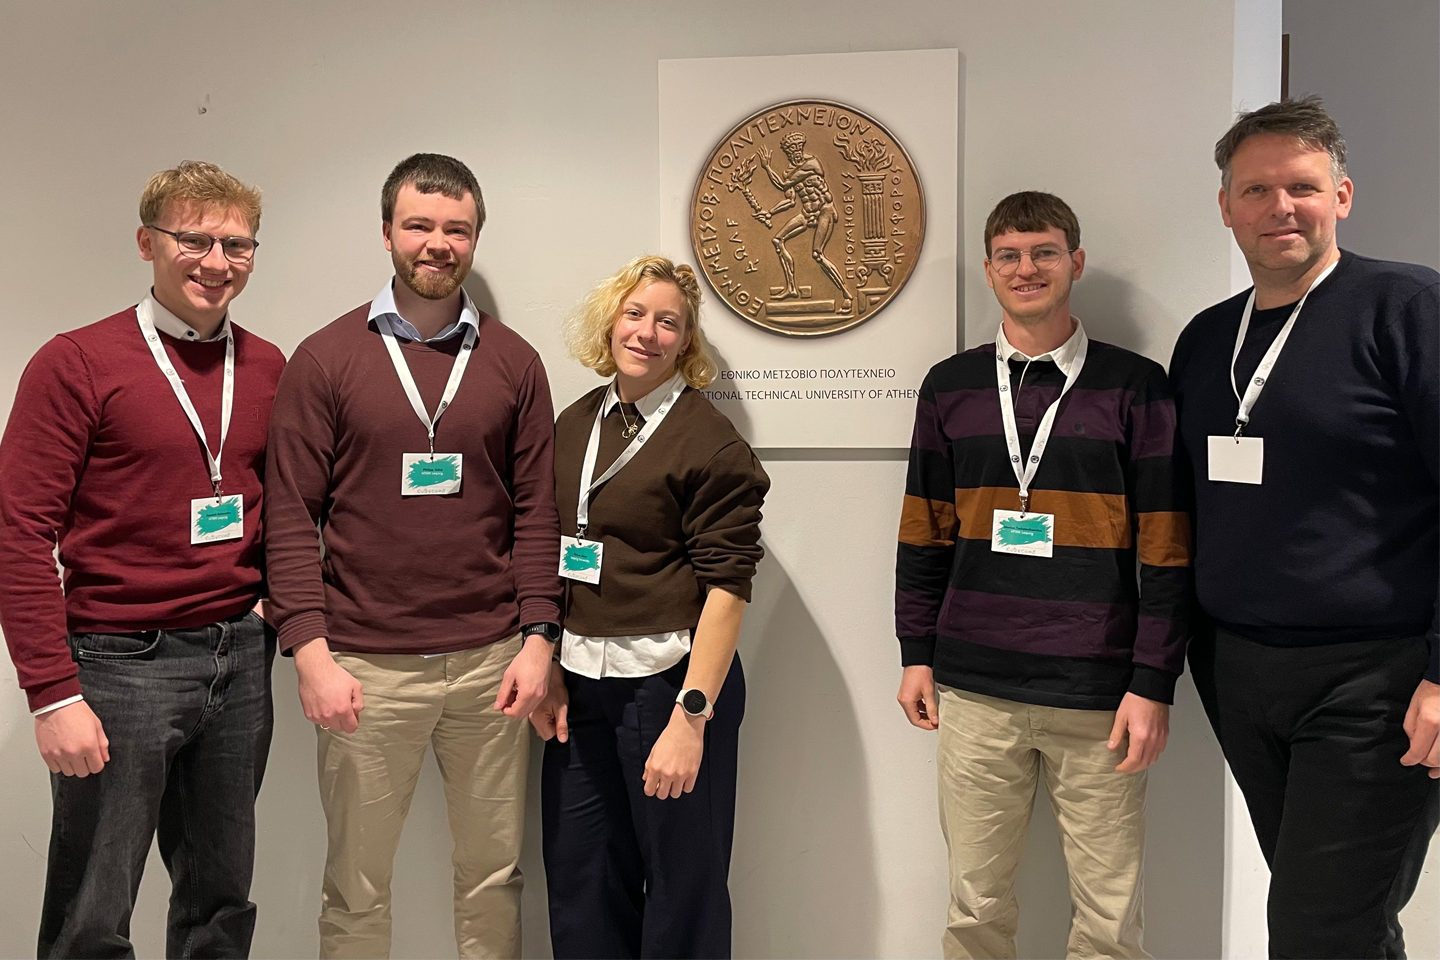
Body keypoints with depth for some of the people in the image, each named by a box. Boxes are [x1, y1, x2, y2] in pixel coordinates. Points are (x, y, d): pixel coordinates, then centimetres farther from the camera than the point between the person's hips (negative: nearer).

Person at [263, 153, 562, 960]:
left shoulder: (513, 361, 5)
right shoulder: (326, 359, 0)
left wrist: (539, 638, -3)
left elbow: (537, 513, 5)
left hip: (491, 661, 2)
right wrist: (311, 652, -10)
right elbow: (293, 516, -3)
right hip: (366, 666, -1)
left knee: (495, 873, 13)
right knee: (357, 886, 11)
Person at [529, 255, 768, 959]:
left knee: (683, 882, 7)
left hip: (669, 679, -5)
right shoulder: (574, 425, 10)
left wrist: (692, 716, -19)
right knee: (579, 886, 14)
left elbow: (726, 587, -13)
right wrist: (546, 669, 7)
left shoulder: (710, 441, -9)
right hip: (579, 682, 6)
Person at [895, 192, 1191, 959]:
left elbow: (1165, 550, -2)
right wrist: (917, 653, 9)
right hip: (975, 689, 2)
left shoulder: (1135, 386, -1)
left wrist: (1153, 685, -6)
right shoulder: (949, 386, 7)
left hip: (1098, 694, -2)